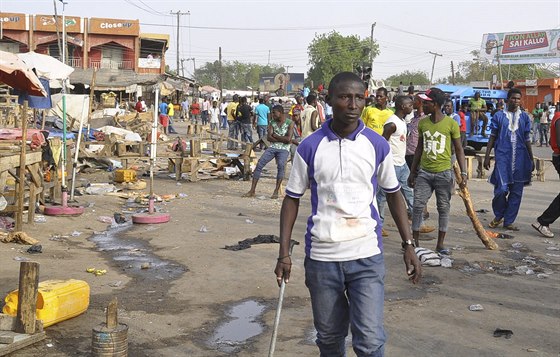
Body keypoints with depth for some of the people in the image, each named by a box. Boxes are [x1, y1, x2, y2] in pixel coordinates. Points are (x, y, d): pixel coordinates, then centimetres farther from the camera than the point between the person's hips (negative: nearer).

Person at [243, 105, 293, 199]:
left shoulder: (290, 123, -2)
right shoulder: (272, 122, 12)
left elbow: (288, 139, -12)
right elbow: (269, 137, 0)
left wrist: (275, 136, -4)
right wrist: (282, 139, -10)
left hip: (284, 149, -4)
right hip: (272, 147, 4)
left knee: (281, 165, -33)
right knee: (260, 164, -15)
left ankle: (276, 191, -26)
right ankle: (252, 191, -14)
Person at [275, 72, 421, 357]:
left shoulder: (377, 145, -1)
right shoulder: (310, 147, -3)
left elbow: (393, 194, 10)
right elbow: (292, 199, 4)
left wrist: (408, 245, 5)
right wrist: (284, 253, -2)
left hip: (367, 257, 0)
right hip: (321, 258, 1)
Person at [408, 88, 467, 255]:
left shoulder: (451, 124, -6)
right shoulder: (422, 123, 5)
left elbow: (459, 149, 0)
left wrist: (463, 172, -7)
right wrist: (412, 172, 14)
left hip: (444, 172, -3)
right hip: (424, 172, 3)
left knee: (444, 208, 6)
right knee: (418, 206, -2)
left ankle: (440, 244, 15)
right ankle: (415, 241, 7)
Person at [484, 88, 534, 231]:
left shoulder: (524, 117, 10)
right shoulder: (499, 116, 4)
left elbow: (527, 140, 14)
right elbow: (492, 137, 7)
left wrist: (531, 160, 14)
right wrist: (487, 156, 1)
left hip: (520, 159, 3)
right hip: (503, 156, -3)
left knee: (516, 192, 4)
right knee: (502, 188, -12)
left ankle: (509, 221, 15)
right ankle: (498, 216, 13)